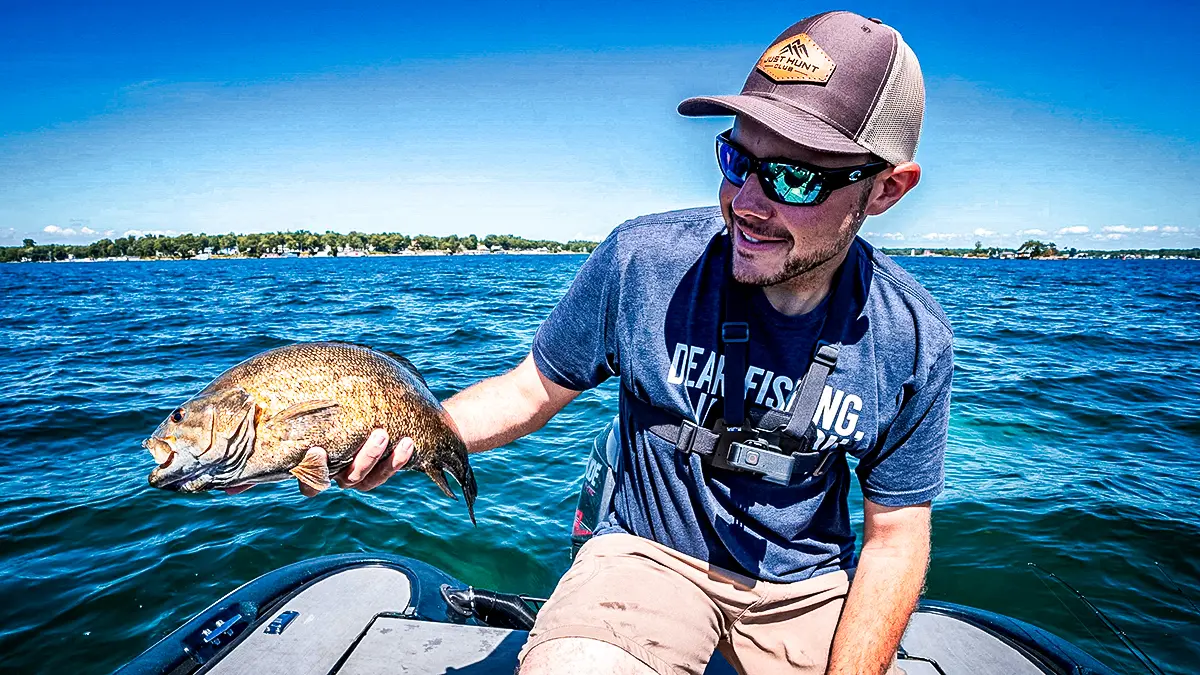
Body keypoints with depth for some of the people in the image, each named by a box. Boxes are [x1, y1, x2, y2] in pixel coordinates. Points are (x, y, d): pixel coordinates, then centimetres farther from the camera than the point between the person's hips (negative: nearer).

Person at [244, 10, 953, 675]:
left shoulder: (913, 344, -13)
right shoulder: (641, 261, -18)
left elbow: (894, 537, -4)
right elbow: (532, 391, -5)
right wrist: (408, 431, -21)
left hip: (808, 586, 4)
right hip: (653, 555, -2)